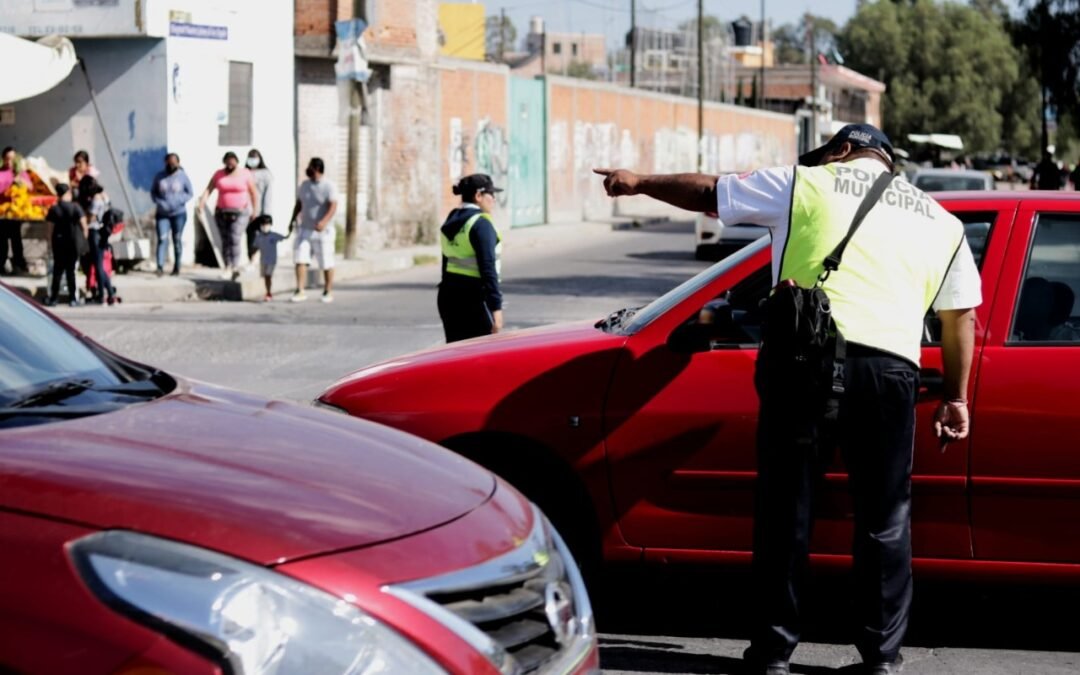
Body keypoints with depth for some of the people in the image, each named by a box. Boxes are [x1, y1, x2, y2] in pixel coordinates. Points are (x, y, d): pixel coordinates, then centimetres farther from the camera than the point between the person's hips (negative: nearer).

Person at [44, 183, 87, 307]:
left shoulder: (54, 209, -4)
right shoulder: (76, 207, -6)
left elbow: (51, 228, -3)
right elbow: (83, 226, -6)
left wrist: (50, 242, 7)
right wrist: (83, 240, 6)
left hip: (59, 242, 0)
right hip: (74, 242, 0)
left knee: (58, 270, 8)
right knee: (70, 270, 7)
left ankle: (53, 298, 9)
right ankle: (73, 299, 7)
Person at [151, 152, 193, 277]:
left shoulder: (182, 176, -3)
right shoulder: (159, 176, 3)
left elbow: (190, 193, 1)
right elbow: (153, 192, 10)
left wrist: (179, 202, -15)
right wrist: (159, 202, -9)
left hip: (179, 213, -1)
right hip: (162, 214, 1)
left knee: (177, 240, 6)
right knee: (162, 239, -11)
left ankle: (177, 267, 15)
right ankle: (160, 267, -18)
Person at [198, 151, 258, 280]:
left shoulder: (245, 174, -3)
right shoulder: (218, 174, 4)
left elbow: (253, 193, 3)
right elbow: (208, 189, -3)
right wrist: (202, 202, -18)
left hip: (240, 213, -3)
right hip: (222, 212, 3)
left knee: (234, 239, -17)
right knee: (225, 241, 1)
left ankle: (235, 268, -20)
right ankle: (228, 268, 7)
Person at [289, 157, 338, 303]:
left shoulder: (328, 186, -9)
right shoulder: (304, 185, 10)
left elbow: (333, 207, -18)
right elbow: (299, 204, 19)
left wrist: (324, 221, -33)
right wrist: (292, 220, 9)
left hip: (323, 231, -5)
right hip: (305, 230, 5)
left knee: (326, 263, 2)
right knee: (300, 260, -7)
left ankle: (328, 291, 17)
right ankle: (300, 291, -8)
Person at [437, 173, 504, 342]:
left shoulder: (451, 221, 14)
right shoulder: (481, 224, -12)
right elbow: (487, 269, -18)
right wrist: (496, 307, -19)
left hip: (449, 295, 9)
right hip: (472, 297, -9)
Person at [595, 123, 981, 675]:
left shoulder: (806, 184, 13)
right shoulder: (940, 220, 21)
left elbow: (707, 192, 20)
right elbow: (960, 314, 18)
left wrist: (639, 183, 34)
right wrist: (956, 399, 23)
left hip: (803, 358, -2)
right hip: (889, 365, 2)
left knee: (786, 509, 7)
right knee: (885, 518, 10)